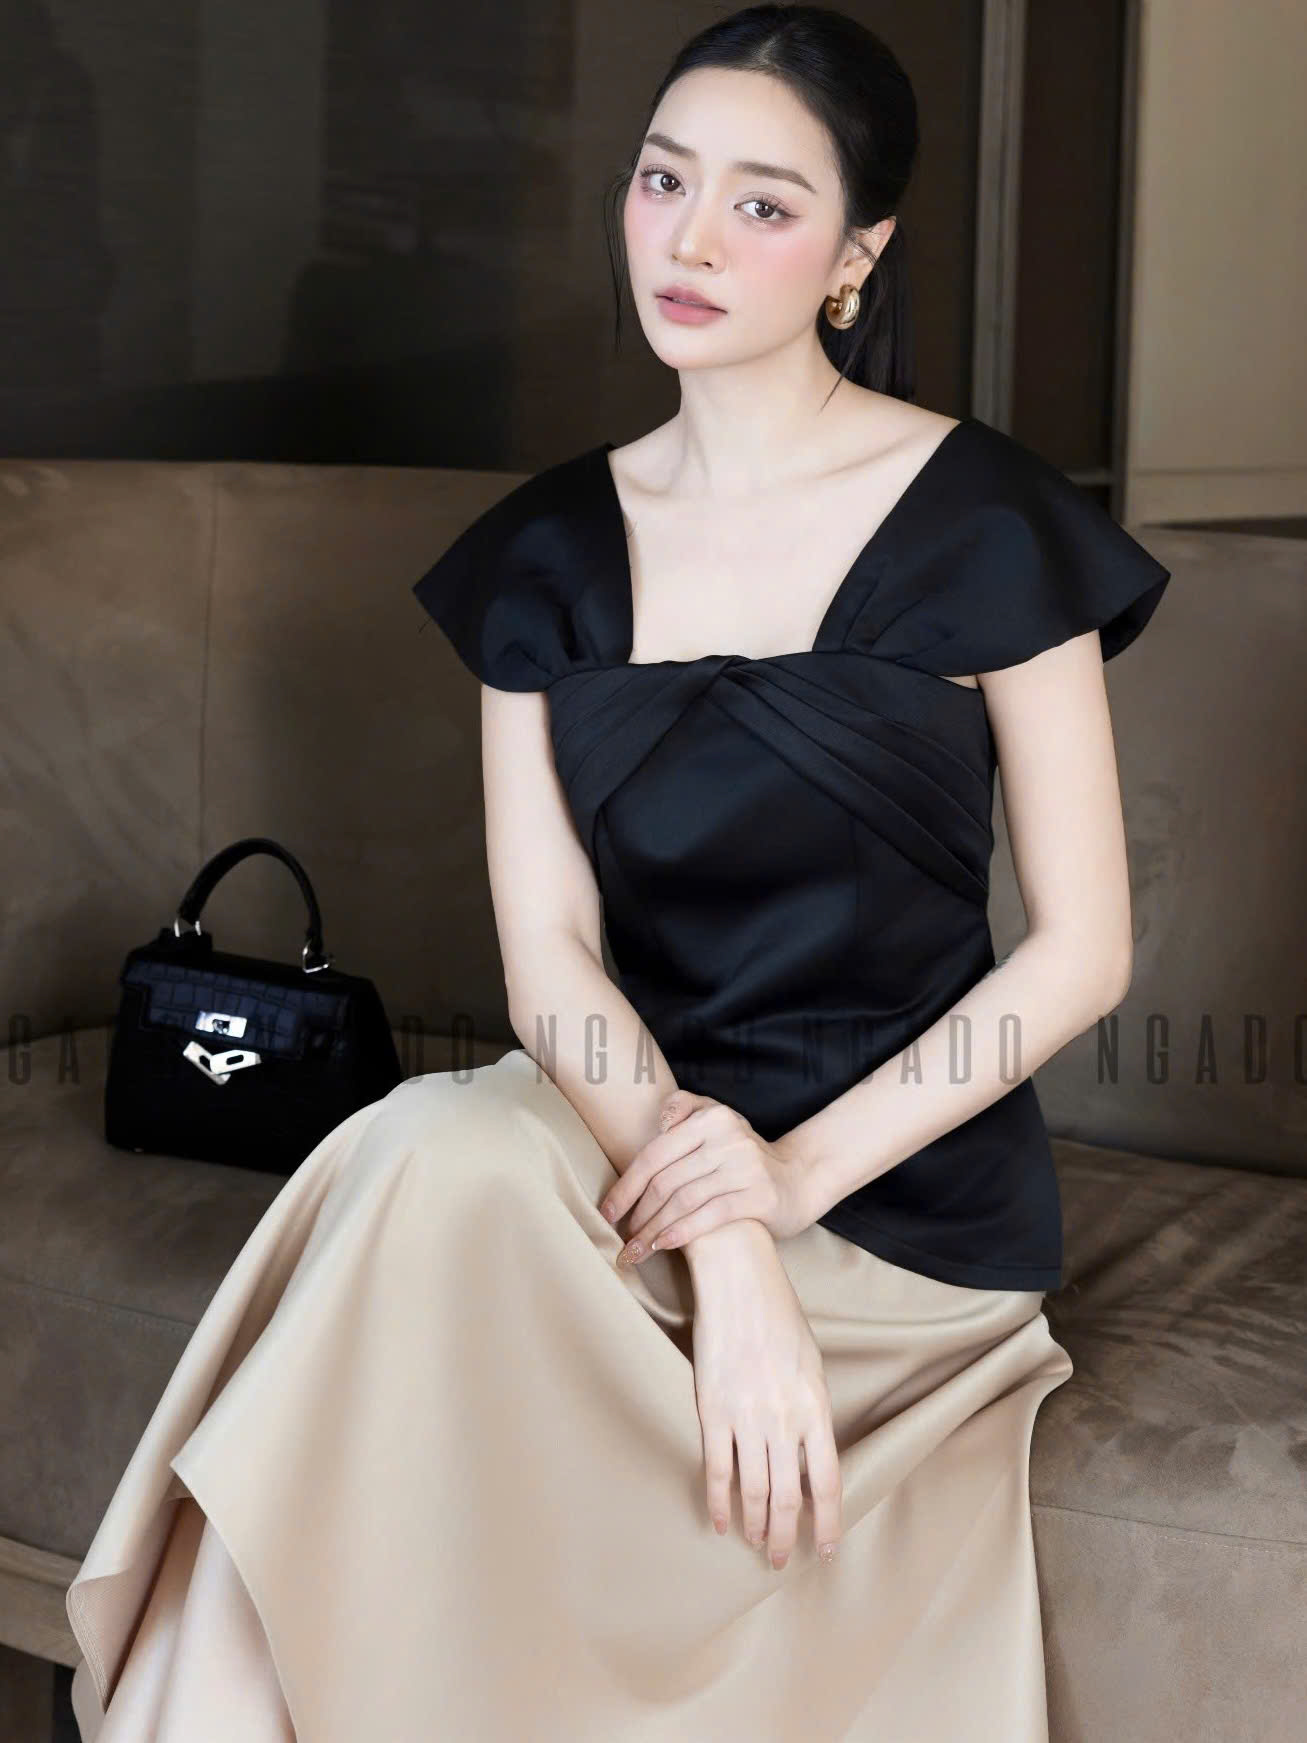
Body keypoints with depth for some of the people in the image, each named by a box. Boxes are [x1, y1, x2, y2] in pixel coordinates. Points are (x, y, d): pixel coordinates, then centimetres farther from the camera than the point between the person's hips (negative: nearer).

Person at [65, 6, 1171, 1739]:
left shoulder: (987, 522, -5)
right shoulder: (551, 549, 5)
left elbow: (1083, 950, -5)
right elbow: (549, 958, -3)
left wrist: (797, 1173, -18)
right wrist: (725, 1248, -20)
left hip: (910, 1181, -3)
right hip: (630, 1129, 3)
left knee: (439, 1178, -27)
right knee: (432, 1161, -30)